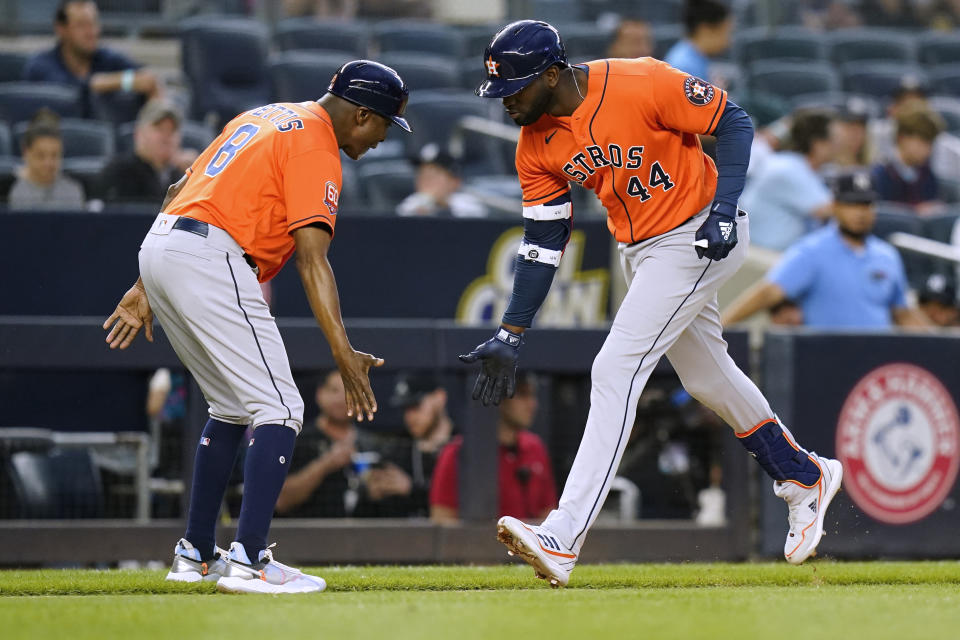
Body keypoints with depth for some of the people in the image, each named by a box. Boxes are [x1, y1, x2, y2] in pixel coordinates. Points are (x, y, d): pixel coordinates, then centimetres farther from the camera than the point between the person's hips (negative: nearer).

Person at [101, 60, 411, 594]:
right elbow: (312, 259, -17)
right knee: (279, 410, -9)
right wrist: (344, 353, -22)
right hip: (209, 256, -10)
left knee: (233, 408, 21)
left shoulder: (265, 117, 23)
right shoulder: (316, 149, -5)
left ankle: (197, 556, 23)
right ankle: (249, 562, -21)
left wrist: (146, 288, 25)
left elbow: (181, 194, 24)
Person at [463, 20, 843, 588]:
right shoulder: (536, 146, -4)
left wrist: (725, 208, -25)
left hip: (700, 237, -8)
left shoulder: (640, 84, -25)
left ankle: (564, 539, -23)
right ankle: (805, 478, 43)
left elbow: (734, 123, -15)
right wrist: (510, 336, -4)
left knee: (616, 370, -17)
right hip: (639, 252, 8)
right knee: (708, 377, 19)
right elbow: (543, 241, 1)